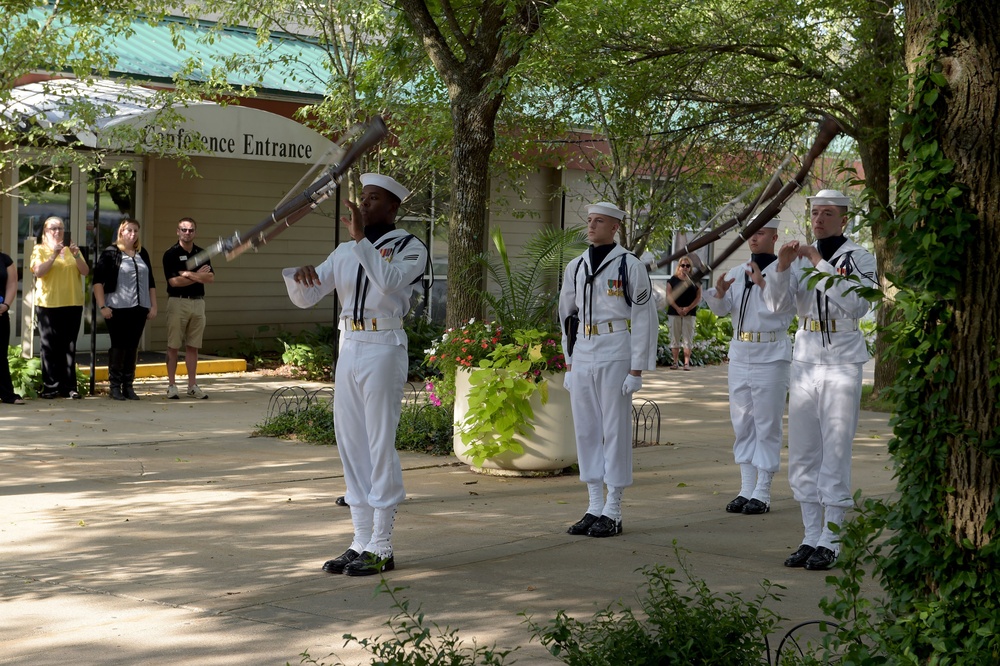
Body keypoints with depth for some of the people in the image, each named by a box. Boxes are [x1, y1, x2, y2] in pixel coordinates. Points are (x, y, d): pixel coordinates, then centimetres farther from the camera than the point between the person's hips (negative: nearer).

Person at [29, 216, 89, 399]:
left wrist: (76, 255, -12)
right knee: (50, 346, -5)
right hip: (48, 304, -3)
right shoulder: (40, 250, 6)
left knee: (69, 347, 1)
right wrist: (54, 255, -18)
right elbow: (38, 272, -10)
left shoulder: (72, 250, 15)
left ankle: (69, 387, 2)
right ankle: (50, 387, -2)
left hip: (73, 304, 3)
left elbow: (85, 271, 4)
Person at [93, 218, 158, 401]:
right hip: (117, 309, -5)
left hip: (139, 308, 5)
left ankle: (128, 386, 13)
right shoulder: (111, 253, -2)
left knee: (132, 347, 6)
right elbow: (97, 281, -6)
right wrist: (102, 306, -13)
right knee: (118, 345, -3)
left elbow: (150, 282, 19)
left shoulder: (142, 254, 14)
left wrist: (153, 306, 12)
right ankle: (115, 386, 4)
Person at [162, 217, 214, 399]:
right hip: (177, 302, -4)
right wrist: (198, 276, -6)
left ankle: (192, 386, 11)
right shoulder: (171, 254, -3)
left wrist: (190, 275, -13)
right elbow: (174, 281, -13)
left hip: (198, 302, 4)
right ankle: (171, 386, 3)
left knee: (193, 346, 7)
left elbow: (211, 278, 0)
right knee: (173, 346, -1)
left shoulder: (201, 253, 12)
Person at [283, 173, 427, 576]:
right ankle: (361, 543, 16)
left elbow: (389, 281, -22)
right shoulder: (345, 253, 15)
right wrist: (299, 276, -11)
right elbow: (305, 299, 10)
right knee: (352, 447, 8)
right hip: (349, 348, 7)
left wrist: (361, 239, -22)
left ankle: (382, 548, 0)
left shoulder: (410, 248, -1)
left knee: (380, 445, -6)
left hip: (384, 349, -6)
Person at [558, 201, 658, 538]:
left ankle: (613, 513, 3)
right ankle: (594, 508, 15)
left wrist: (637, 370, -10)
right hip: (582, 357, 6)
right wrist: (569, 364, 13)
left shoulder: (629, 265, -5)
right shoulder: (576, 267, 11)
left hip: (615, 356, -6)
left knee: (615, 430, -2)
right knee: (586, 431, 7)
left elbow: (645, 318, -6)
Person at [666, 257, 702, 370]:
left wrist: (688, 308, -12)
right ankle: (675, 362, 9)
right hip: (674, 312, 1)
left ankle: (687, 363, -5)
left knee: (688, 339, -3)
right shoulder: (673, 280, 6)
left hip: (689, 313, -1)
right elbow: (669, 296, 0)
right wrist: (677, 308, -13)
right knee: (675, 338, 4)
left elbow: (699, 297, 1)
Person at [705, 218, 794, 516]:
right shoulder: (737, 273, 13)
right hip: (739, 354, 6)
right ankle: (746, 489, 15)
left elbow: (783, 304, -18)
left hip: (771, 355, -6)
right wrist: (719, 292, -17)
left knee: (767, 426, -2)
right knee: (742, 424, 8)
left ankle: (762, 494, 1)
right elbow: (722, 308, 4)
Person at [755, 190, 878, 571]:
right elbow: (777, 305, -2)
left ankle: (830, 542, 1)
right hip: (805, 358, 5)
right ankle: (811, 537, 14)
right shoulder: (801, 258, 9)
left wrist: (821, 266, -21)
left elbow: (858, 305, -21)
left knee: (836, 453, -5)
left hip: (843, 362, -5)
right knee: (802, 453, 7)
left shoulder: (859, 259, -4)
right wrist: (782, 266, -17)